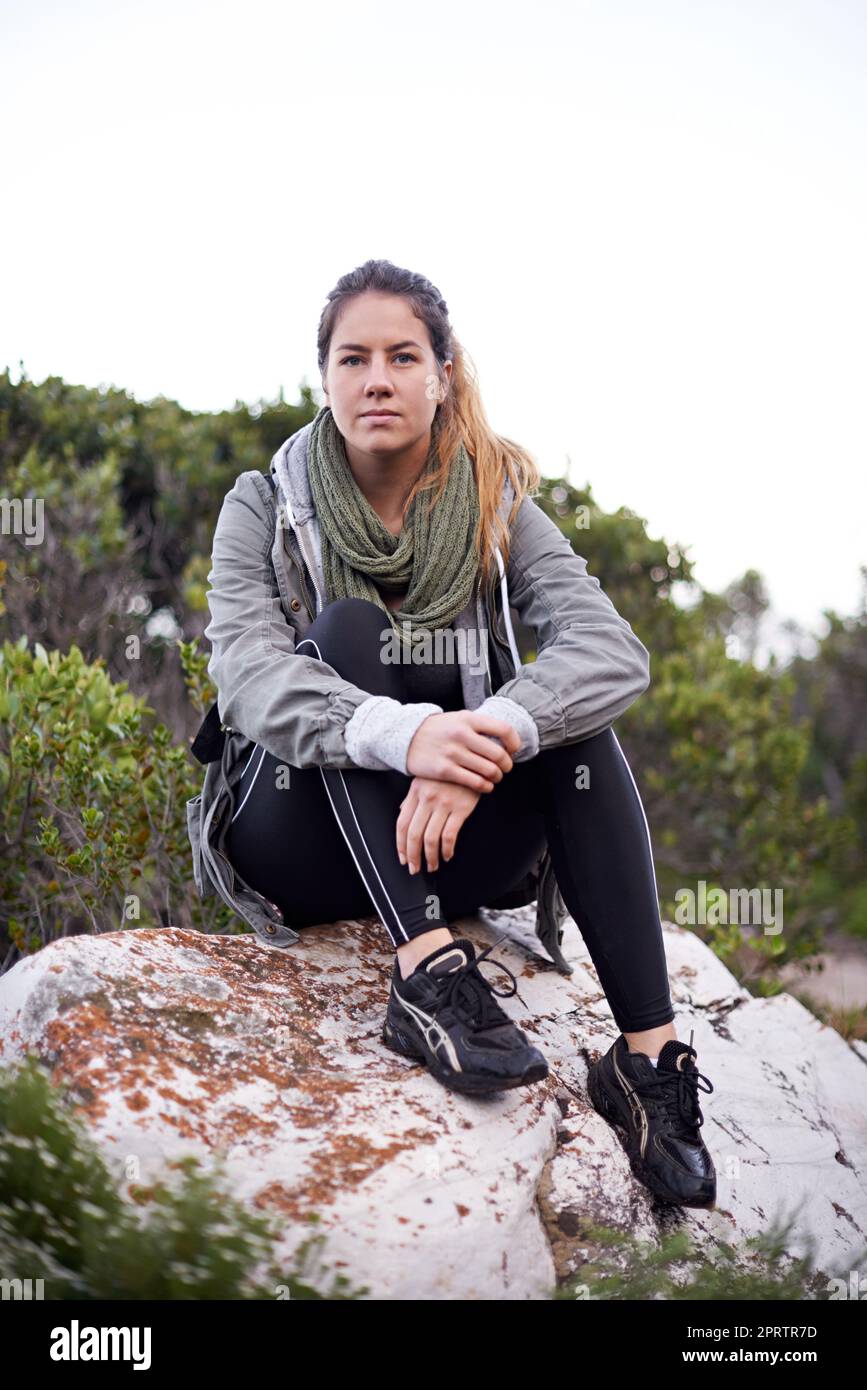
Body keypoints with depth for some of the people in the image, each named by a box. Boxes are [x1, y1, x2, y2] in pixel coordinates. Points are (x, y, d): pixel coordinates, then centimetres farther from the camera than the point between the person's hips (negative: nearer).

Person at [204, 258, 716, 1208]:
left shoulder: (498, 509, 0)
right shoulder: (266, 508, -3)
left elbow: (616, 651, -18)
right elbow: (246, 673, -23)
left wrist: (489, 737, -38)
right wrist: (401, 733, -42)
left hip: (443, 846, 2)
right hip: (302, 839, -1)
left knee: (563, 705, -23)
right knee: (345, 628, -23)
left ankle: (648, 1049, -29)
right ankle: (426, 972, -38)